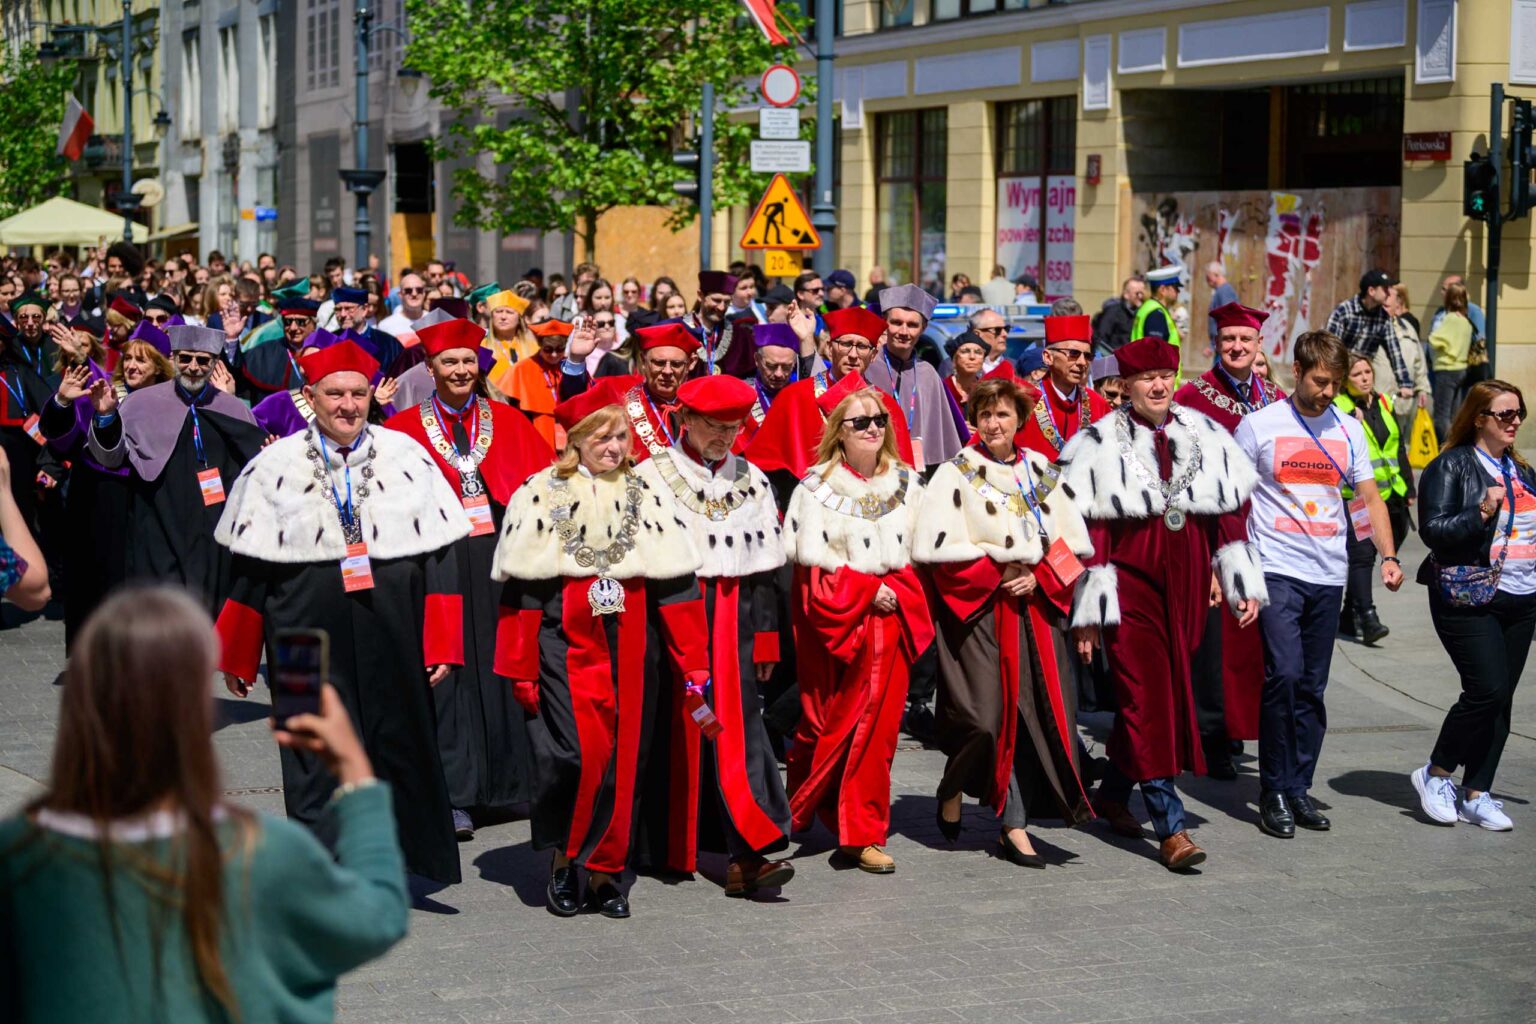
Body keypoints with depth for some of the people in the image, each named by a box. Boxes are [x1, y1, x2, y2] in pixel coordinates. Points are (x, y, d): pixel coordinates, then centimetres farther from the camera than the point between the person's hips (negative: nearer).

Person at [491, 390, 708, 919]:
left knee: (623, 758, 3)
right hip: (567, 643, -3)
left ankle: (604, 870, 15)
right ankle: (561, 856, 7)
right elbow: (522, 588, 0)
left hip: (632, 647, 3)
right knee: (575, 751, -14)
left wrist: (693, 660, 2)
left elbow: (676, 583, 8)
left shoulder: (650, 497, 9)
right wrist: (521, 668, -4)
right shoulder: (539, 497, 1)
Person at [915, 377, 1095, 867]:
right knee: (987, 715, -9)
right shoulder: (955, 474, -1)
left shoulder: (1041, 471, 11)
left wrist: (1037, 574, -6)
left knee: (1038, 711, -3)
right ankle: (953, 788, 19)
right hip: (979, 610, -4)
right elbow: (935, 547, -9)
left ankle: (1014, 825, 4)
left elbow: (1071, 540, 11)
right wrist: (997, 573, -13)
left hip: (1034, 605, 4)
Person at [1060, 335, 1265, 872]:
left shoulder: (1205, 435, 6)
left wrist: (1243, 584, 7)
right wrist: (1088, 610, -10)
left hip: (1186, 585, 4)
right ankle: (1170, 828, -9)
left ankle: (1113, 792, 32)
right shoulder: (1100, 444, -5)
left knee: (1151, 692, 12)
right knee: (1148, 698, -8)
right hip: (1131, 584, -4)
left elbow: (1231, 513, 10)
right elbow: (1089, 529, -7)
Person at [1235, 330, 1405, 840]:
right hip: (1276, 570, -4)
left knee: (1312, 687, 7)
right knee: (1284, 674, -15)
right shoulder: (1260, 425, -2)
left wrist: (1388, 556, -1)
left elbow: (1370, 498, 13)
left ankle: (1298, 788, 17)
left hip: (1329, 574, 4)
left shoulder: (1348, 430, 10)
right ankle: (1274, 791, -5)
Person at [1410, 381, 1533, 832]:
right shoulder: (1450, 467, -5)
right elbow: (1433, 529, -14)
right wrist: (1481, 512, -24)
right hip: (1469, 600, -7)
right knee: (1487, 689, -15)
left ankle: (1475, 794, 10)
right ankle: (1436, 773, 5)